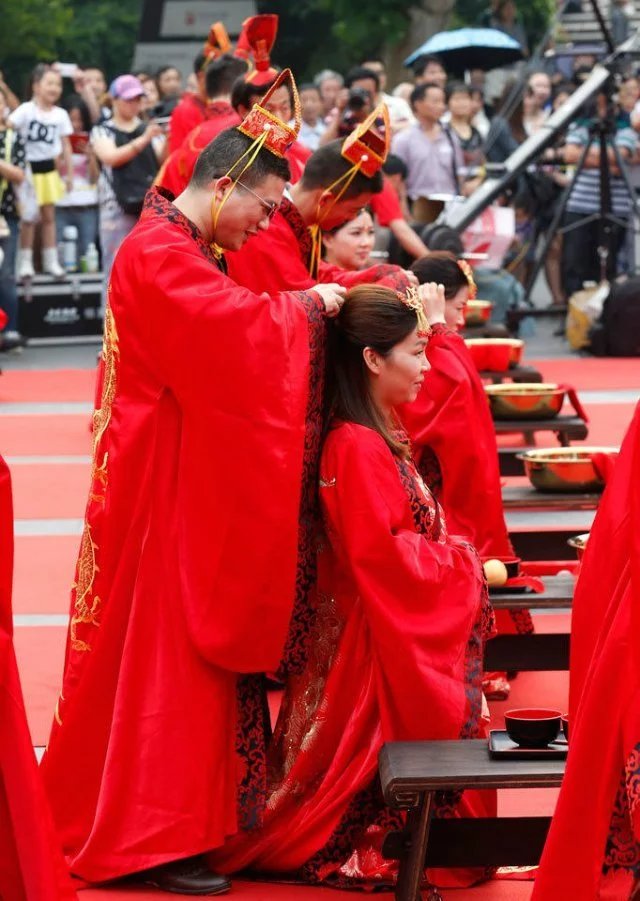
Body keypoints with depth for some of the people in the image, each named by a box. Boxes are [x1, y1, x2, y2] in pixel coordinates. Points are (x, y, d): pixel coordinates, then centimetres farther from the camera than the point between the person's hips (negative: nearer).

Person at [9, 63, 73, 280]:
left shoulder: (60, 114, 1)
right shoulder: (26, 110, -12)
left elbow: (66, 145, 6)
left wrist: (69, 173, 7)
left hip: (49, 168, 4)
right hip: (28, 168, -4)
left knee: (49, 215, 10)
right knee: (28, 217, 0)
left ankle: (51, 261, 17)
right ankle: (25, 262, 7)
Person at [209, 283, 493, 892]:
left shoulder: (375, 433, 11)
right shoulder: (356, 447, -21)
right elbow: (377, 553, -24)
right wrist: (463, 565, -13)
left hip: (401, 621, 10)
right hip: (377, 631, -10)